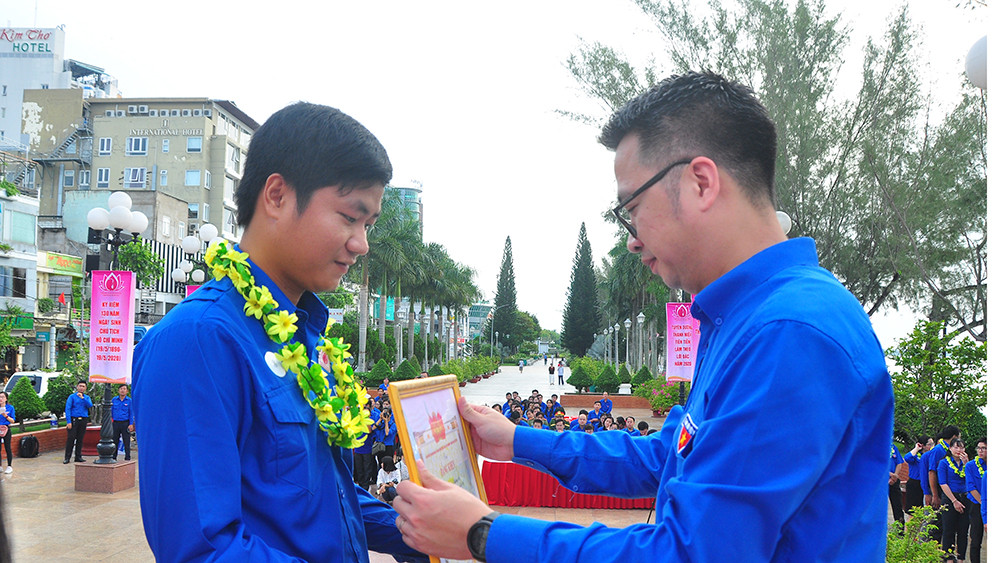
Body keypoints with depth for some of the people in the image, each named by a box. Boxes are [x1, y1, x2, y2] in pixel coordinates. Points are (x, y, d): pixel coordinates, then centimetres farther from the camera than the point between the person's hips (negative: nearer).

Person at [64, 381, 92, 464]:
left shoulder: (87, 397, 13)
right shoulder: (72, 397, 3)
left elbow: (90, 405, -7)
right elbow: (68, 409, -4)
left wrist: (82, 398, -19)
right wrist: (68, 422, -13)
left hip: (83, 420, 3)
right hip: (73, 420, -3)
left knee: (80, 439, 5)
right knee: (71, 438, -6)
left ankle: (78, 457, 11)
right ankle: (67, 457, -2)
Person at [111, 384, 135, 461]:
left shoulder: (129, 401, 0)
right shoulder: (114, 400, 8)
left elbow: (131, 413, 0)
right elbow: (111, 411, 13)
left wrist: (131, 424, -8)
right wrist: (110, 422, 6)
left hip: (125, 423, -3)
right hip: (115, 423, 3)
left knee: (127, 442, 0)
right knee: (114, 441, 7)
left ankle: (127, 458, 6)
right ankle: (113, 458, 17)